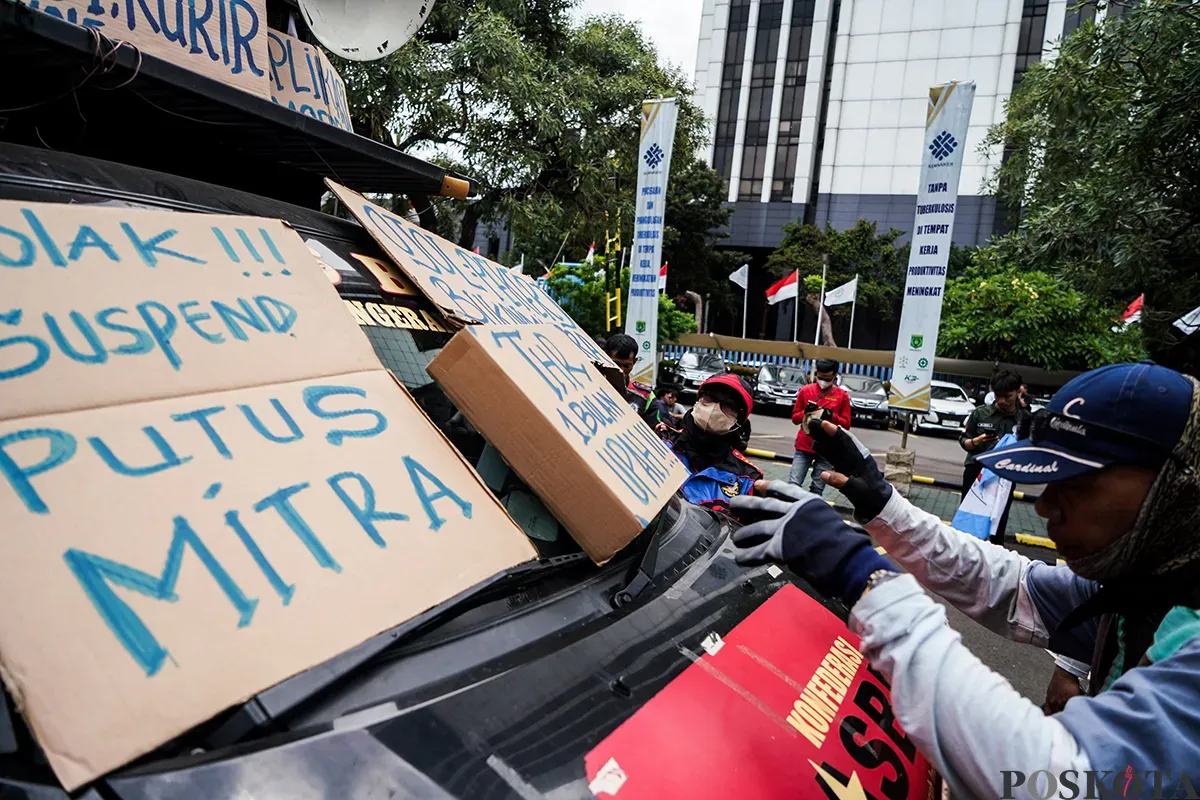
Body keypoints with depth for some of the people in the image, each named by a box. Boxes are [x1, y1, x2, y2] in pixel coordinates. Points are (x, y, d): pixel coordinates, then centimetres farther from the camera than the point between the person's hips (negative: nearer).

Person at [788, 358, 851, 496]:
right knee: (793, 483, -6)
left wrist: (831, 416, -14)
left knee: (817, 488, 2)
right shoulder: (805, 390, 4)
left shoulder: (842, 395, 3)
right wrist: (806, 412, -12)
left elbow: (846, 424, 4)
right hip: (804, 446, 0)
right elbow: (794, 418, 9)